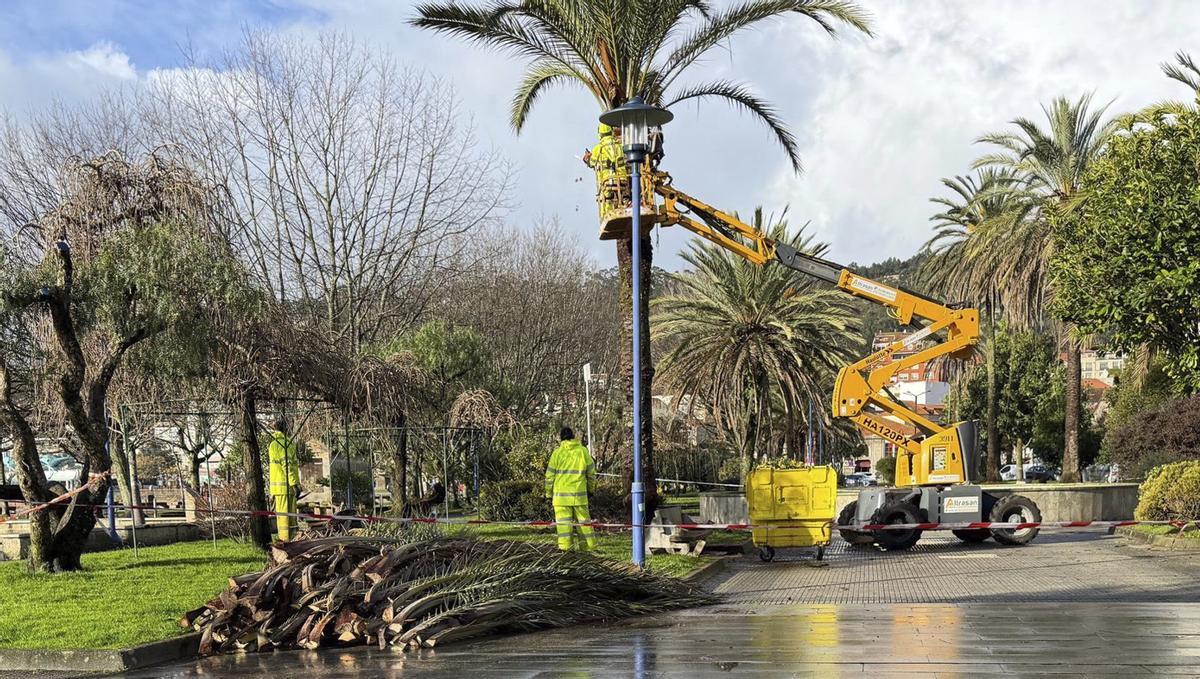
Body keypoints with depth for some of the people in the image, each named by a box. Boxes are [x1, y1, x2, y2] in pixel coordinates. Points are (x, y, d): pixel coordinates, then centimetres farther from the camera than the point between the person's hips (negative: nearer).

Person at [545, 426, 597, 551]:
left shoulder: (557, 452, -4)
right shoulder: (583, 451, 2)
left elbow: (550, 475, 0)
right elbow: (591, 472, 9)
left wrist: (549, 492, 11)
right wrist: (591, 488, 22)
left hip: (561, 494, -2)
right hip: (579, 494, 2)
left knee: (563, 521, 0)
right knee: (583, 520, 10)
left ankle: (565, 546, -6)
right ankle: (589, 545, 14)